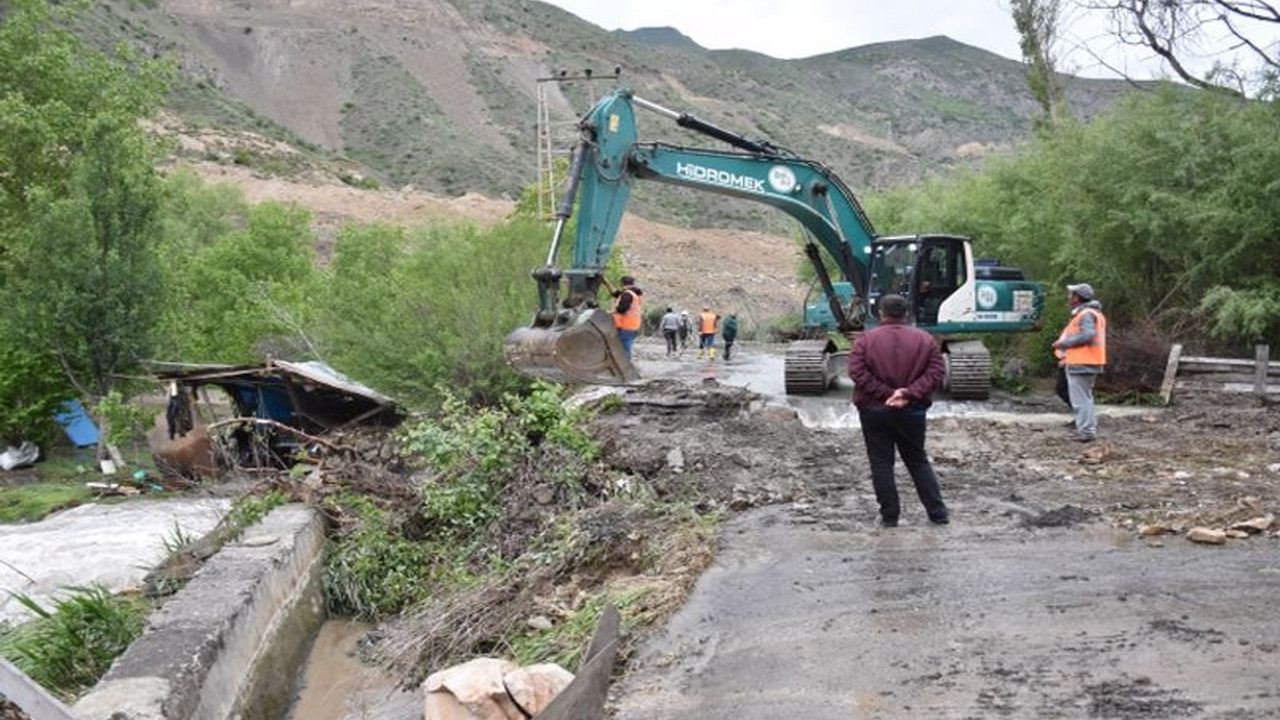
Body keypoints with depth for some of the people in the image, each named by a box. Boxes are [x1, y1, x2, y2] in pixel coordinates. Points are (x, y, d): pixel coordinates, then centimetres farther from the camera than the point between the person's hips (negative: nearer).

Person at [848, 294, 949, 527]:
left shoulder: (865, 339, -3)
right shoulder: (925, 339, 2)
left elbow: (857, 372, -14)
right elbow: (937, 372, -7)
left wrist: (884, 393, -14)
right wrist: (909, 393, -14)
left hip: (874, 411, -2)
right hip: (913, 412, 2)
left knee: (881, 463, 5)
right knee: (918, 462, 14)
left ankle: (889, 516, 6)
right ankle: (938, 513, 12)